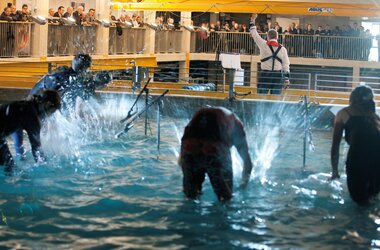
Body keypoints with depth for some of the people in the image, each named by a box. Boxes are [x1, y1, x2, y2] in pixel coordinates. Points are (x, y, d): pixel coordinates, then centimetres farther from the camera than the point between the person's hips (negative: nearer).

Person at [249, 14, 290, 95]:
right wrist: (286, 80, 8)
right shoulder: (282, 49, 1)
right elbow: (286, 65, 2)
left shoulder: (264, 45, -4)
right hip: (278, 76, 2)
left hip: (265, 75, -2)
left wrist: (252, 20, 18)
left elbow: (254, 34, 7)